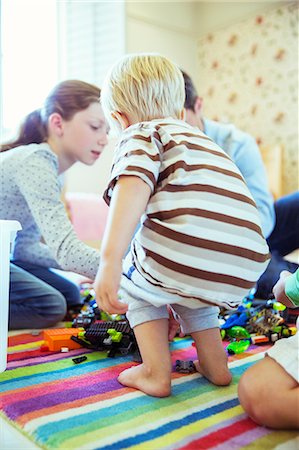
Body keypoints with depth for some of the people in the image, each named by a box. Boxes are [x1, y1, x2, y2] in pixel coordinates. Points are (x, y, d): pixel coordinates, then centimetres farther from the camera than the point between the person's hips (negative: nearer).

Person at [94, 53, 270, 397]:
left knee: (137, 282, 25)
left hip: (182, 256, -7)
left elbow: (133, 189, -12)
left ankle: (156, 373, 17)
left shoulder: (140, 135, 11)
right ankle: (215, 364, 31)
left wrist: (110, 261, -22)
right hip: (244, 273, 7)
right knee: (187, 289, 37)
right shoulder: (202, 139, 33)